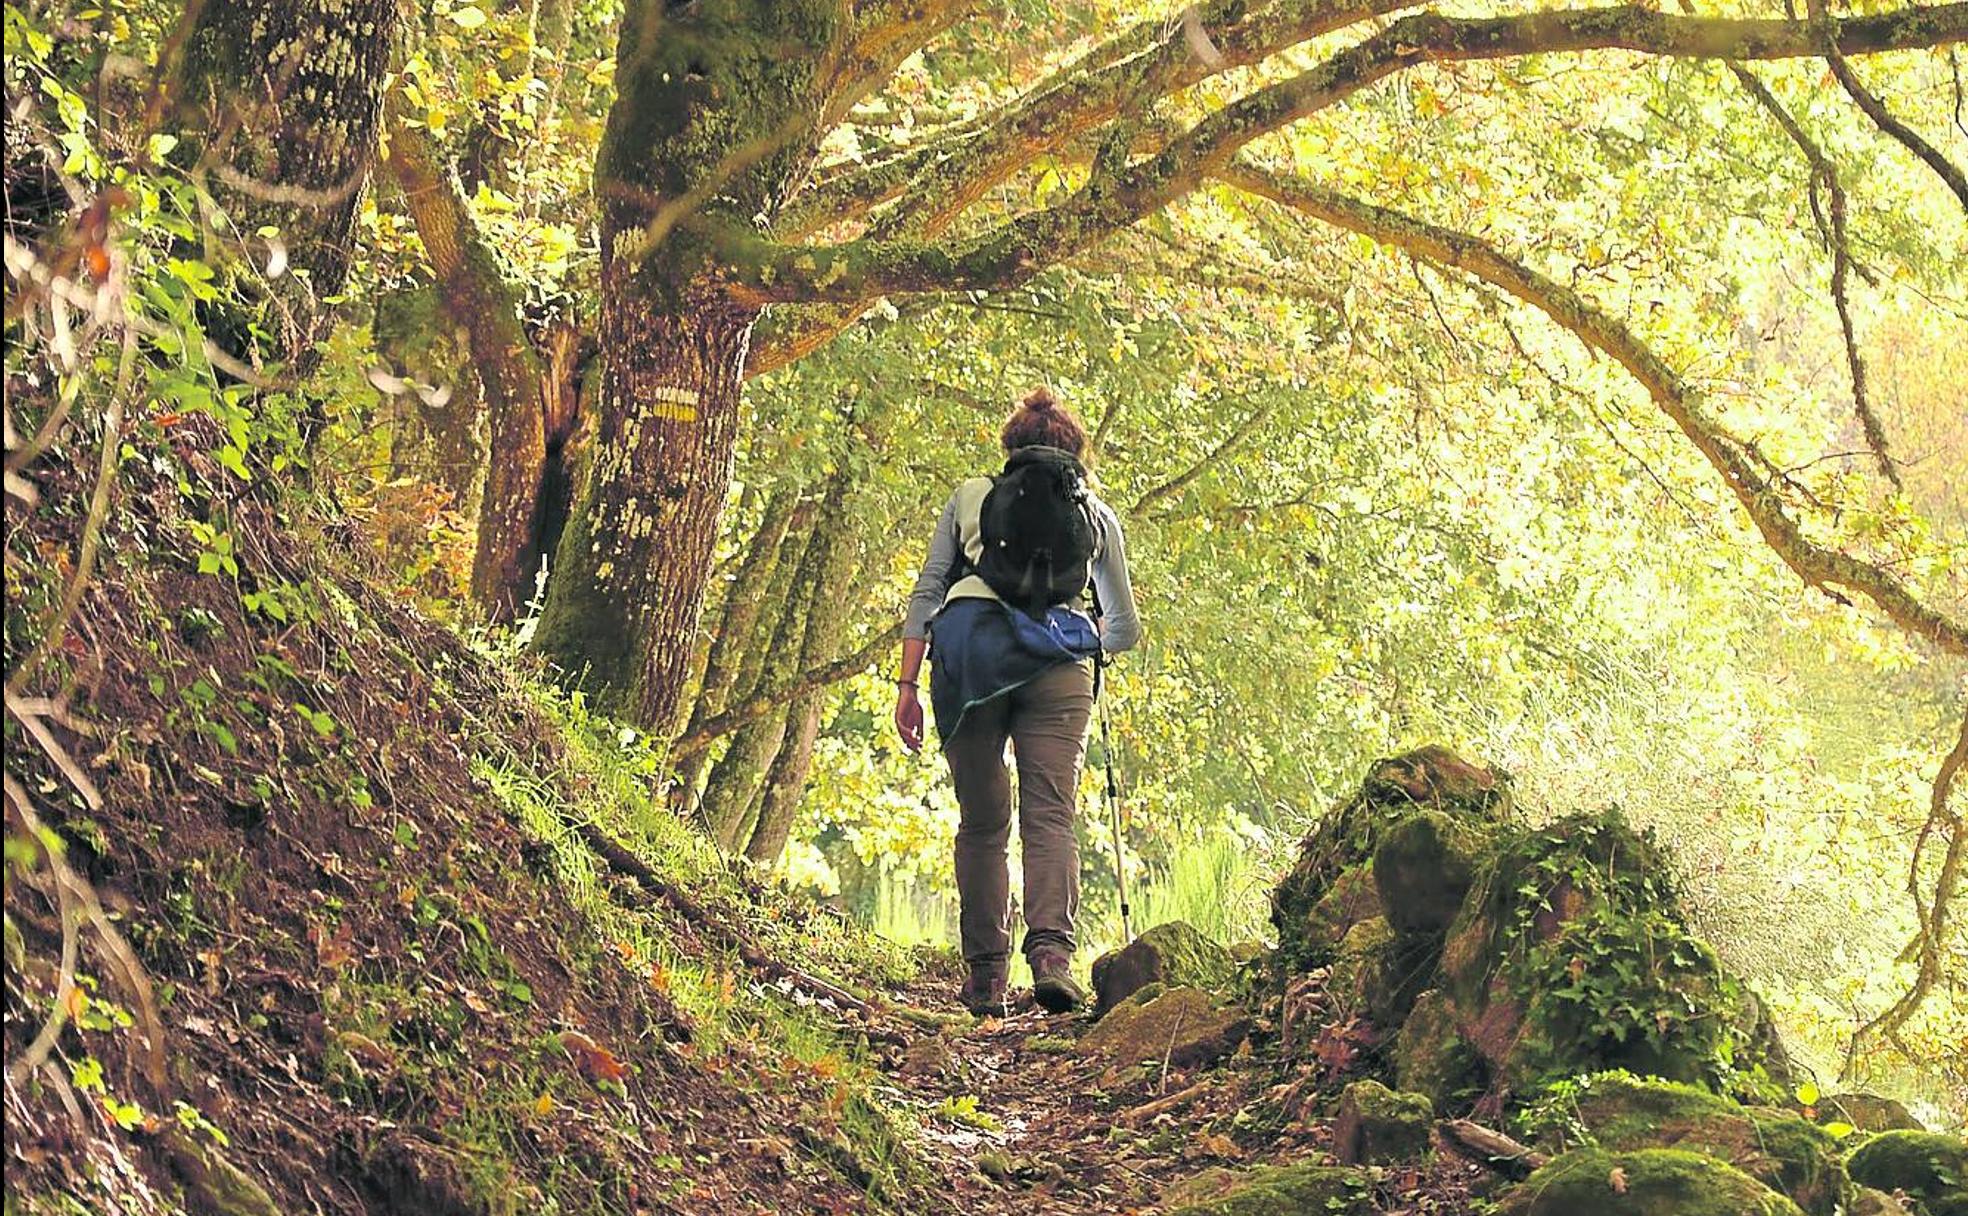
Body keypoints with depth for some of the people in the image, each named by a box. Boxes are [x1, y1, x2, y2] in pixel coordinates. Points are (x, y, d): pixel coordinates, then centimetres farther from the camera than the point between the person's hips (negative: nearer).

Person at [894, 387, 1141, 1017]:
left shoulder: (970, 496, 19)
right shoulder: (1095, 512, 20)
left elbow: (926, 594, 11)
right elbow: (1124, 629, 23)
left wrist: (907, 687, 10)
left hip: (968, 660, 1)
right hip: (1057, 665, 0)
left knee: (982, 825, 8)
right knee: (1050, 818, -5)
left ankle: (985, 975, 6)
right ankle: (1051, 952, -25)